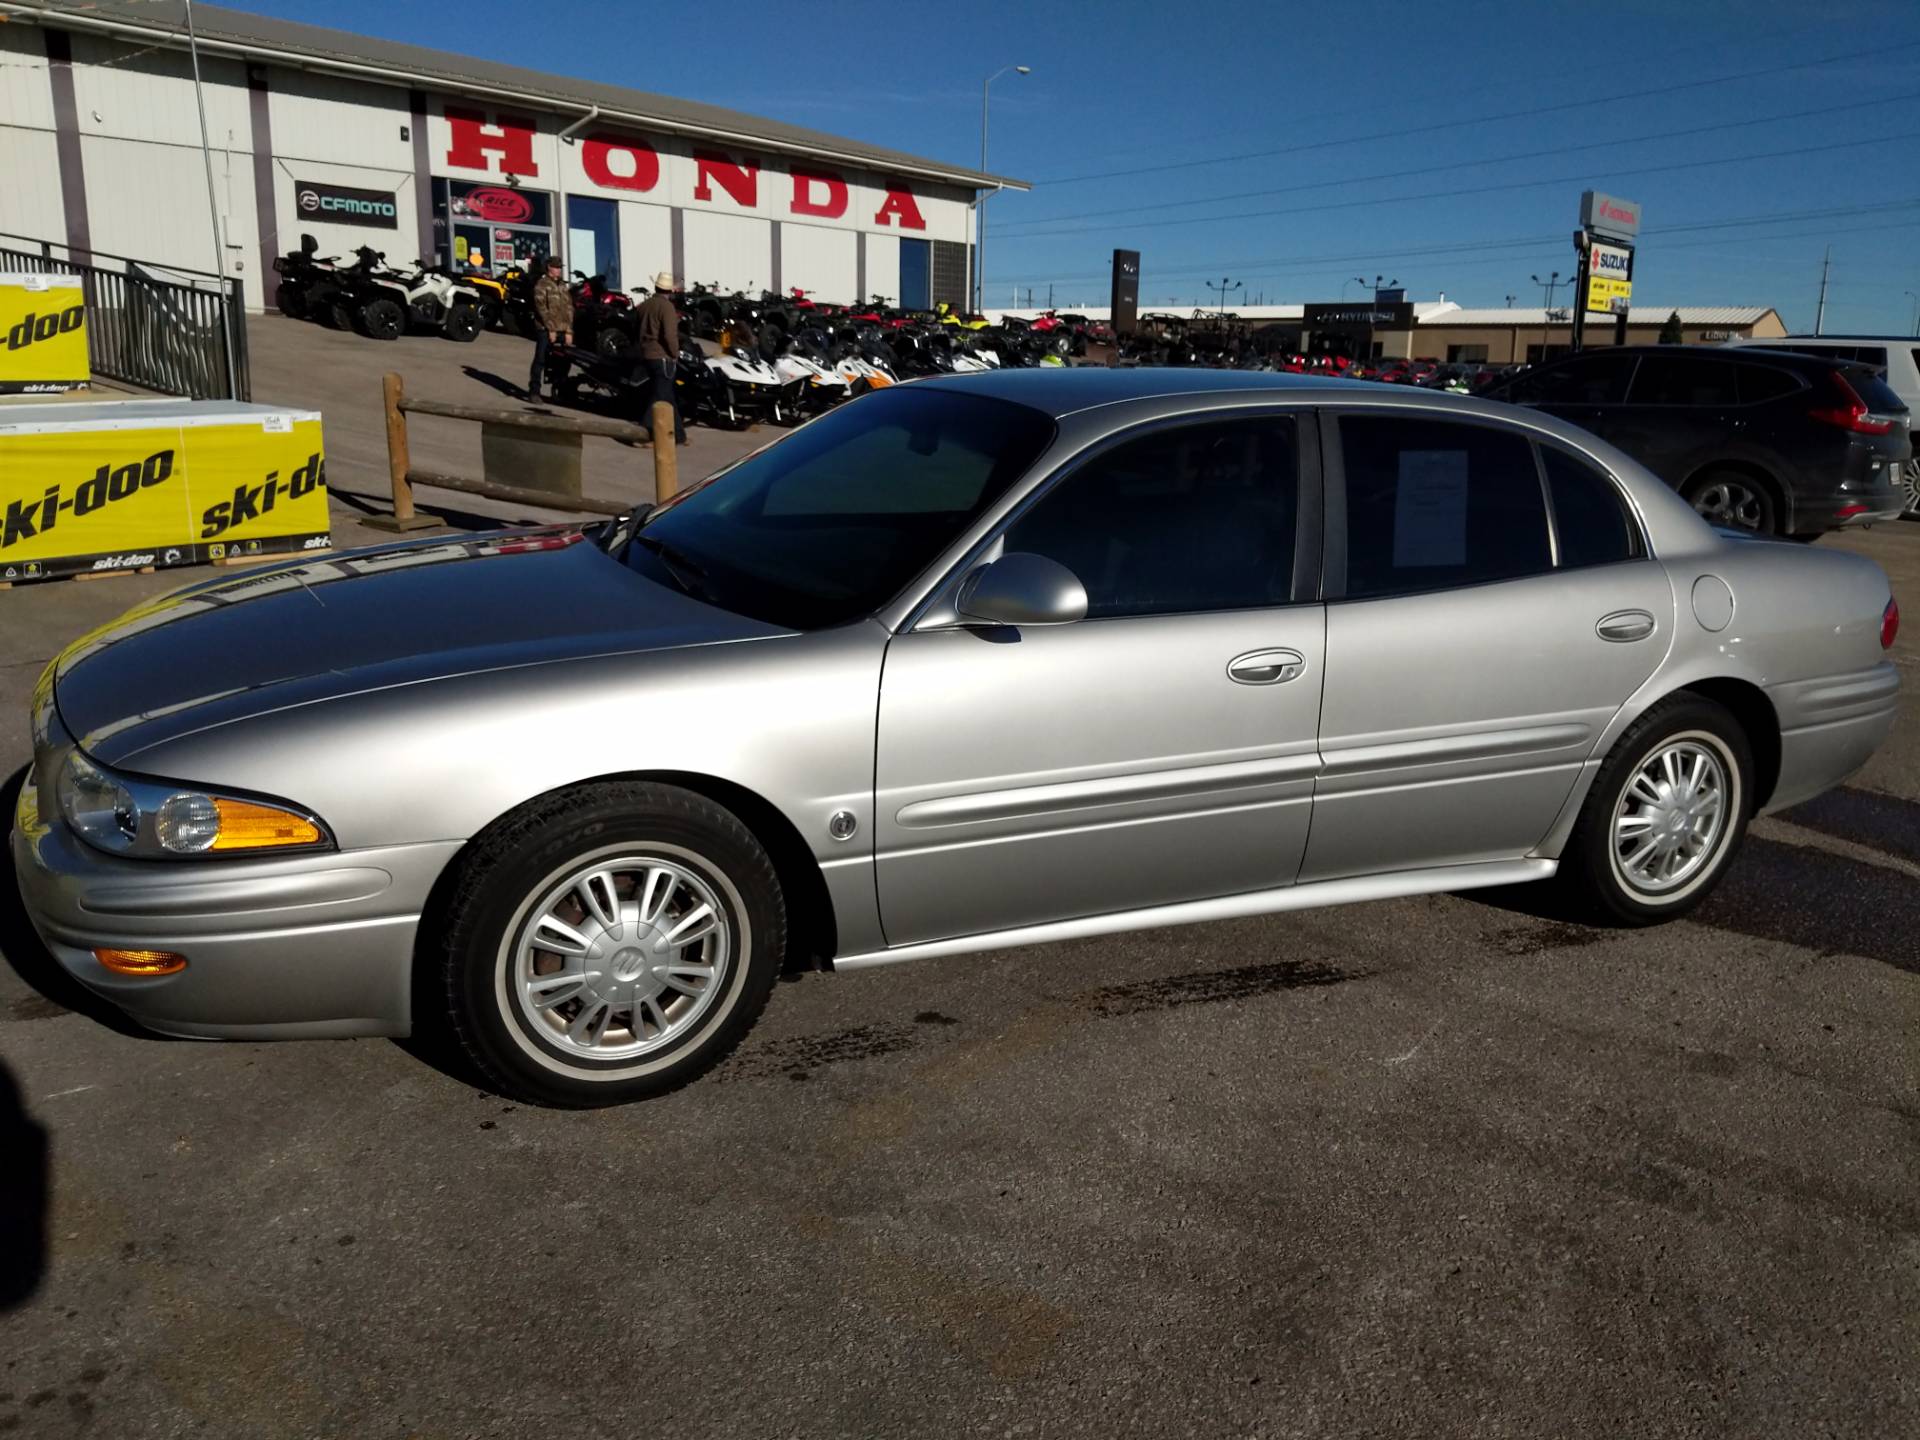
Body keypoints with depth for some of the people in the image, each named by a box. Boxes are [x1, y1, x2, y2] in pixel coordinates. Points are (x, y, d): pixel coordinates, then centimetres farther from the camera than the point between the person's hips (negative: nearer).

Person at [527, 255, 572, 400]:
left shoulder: (562, 285, 16)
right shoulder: (541, 285, -4)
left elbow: (569, 308, 14)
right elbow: (541, 308, -11)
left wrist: (569, 331, 5)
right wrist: (550, 329, -15)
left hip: (562, 331, 6)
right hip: (545, 330, -6)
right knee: (540, 361, -5)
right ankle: (534, 391, -2)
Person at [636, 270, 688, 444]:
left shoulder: (645, 304, 10)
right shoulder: (666, 306, -13)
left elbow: (638, 328, 19)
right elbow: (669, 334, -20)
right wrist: (675, 353, -8)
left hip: (646, 355, 8)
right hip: (662, 356, -8)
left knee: (671, 396, 16)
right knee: (659, 398, -4)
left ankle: (678, 434, 19)